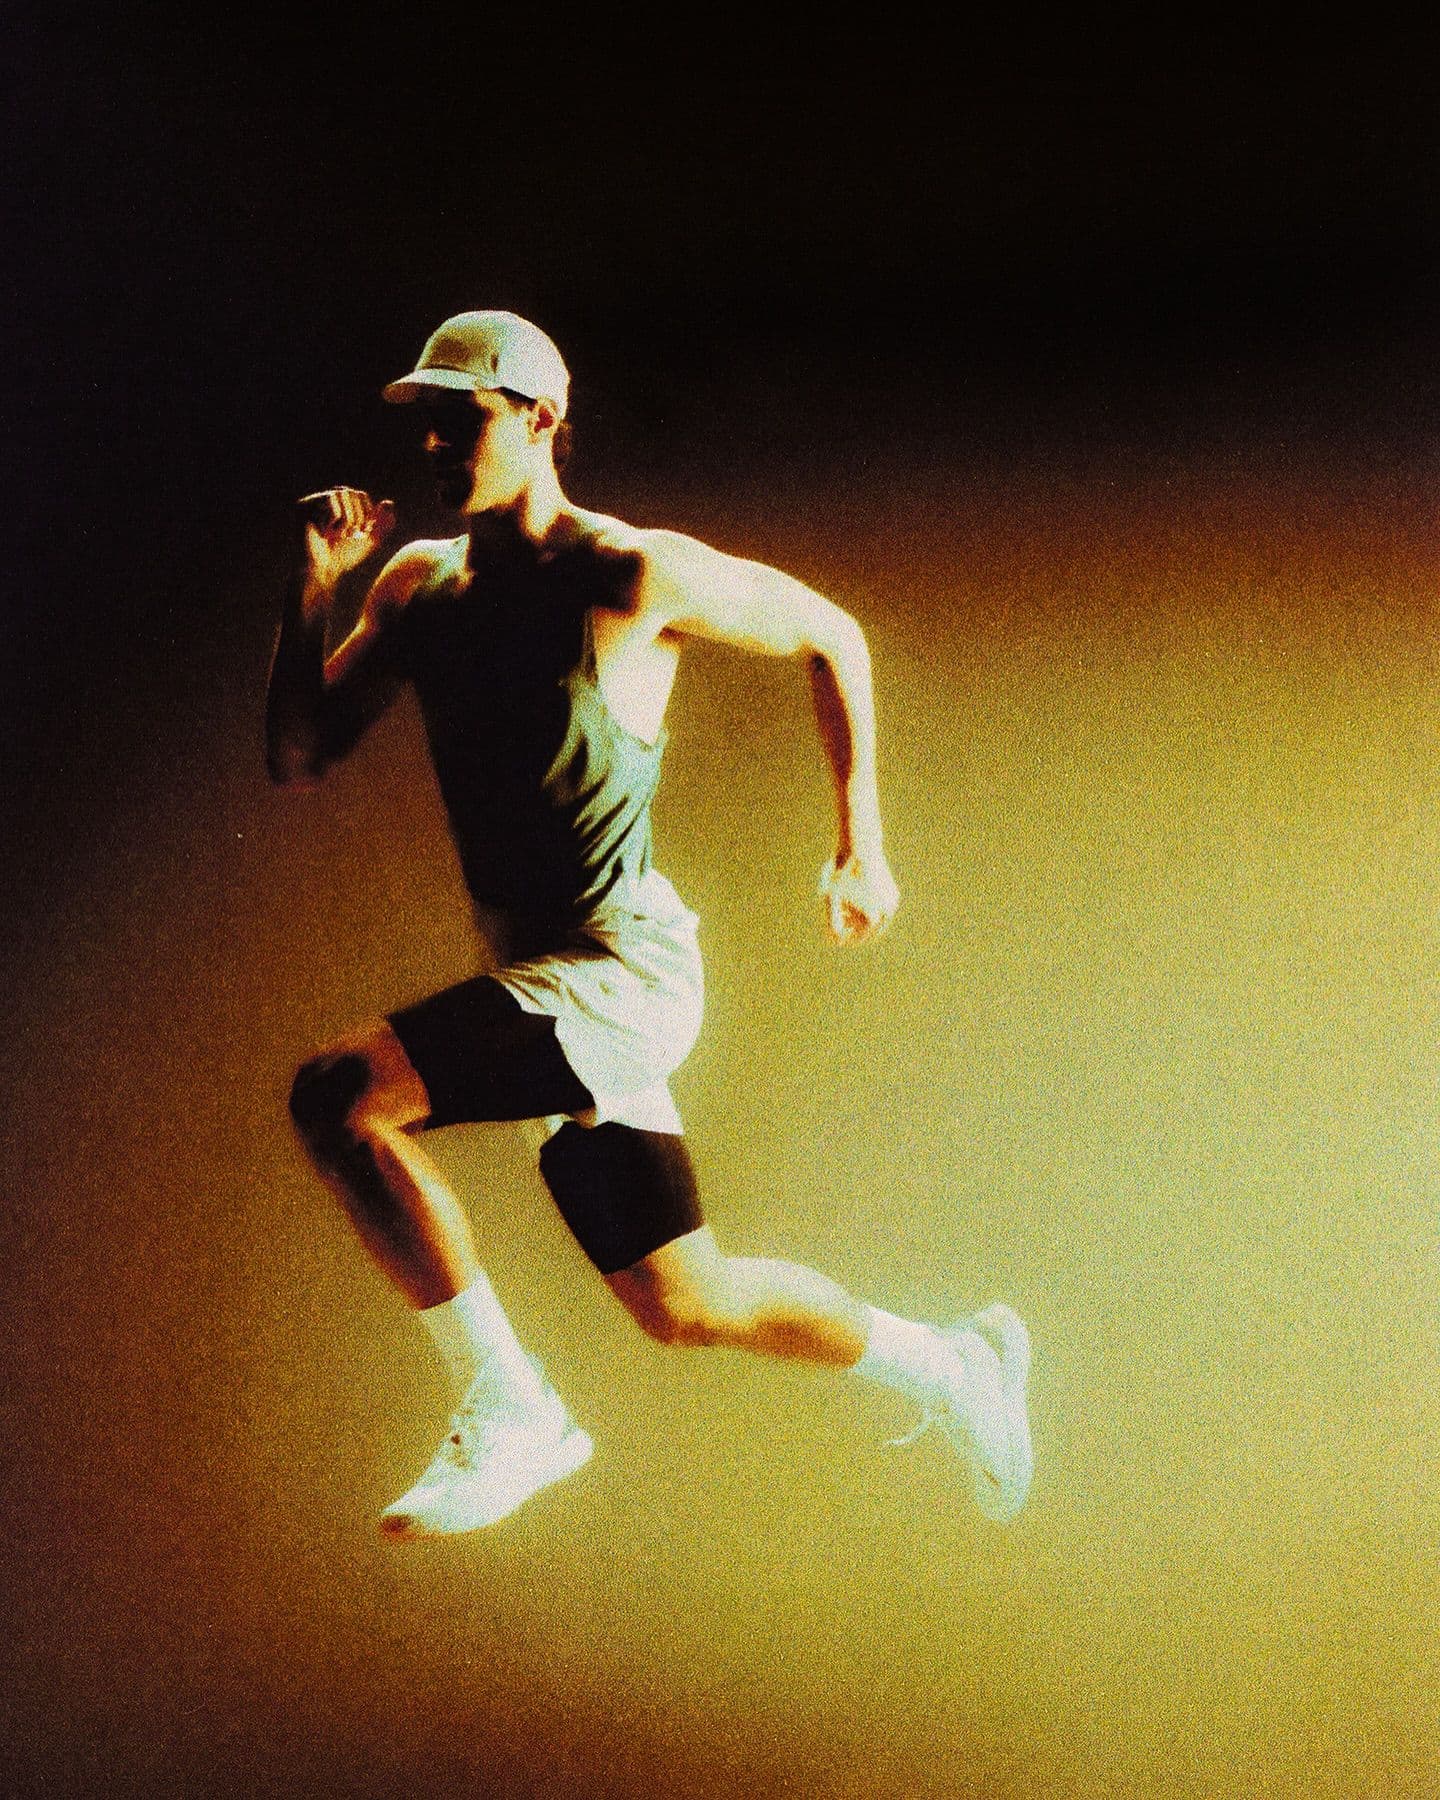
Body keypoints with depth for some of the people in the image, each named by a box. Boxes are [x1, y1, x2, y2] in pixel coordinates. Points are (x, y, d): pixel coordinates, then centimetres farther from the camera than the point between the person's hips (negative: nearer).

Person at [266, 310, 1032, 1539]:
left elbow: (832, 637, 1)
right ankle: (948, 1366, 35)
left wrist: (861, 844, 0)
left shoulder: (633, 576, -11)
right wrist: (315, 588, -6)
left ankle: (507, 1410, -10)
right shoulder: (420, 584, 7)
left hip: (621, 975, -7)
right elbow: (296, 760, 6)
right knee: (685, 1306, 14)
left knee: (336, 1097, -23)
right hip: (547, 989, 7)